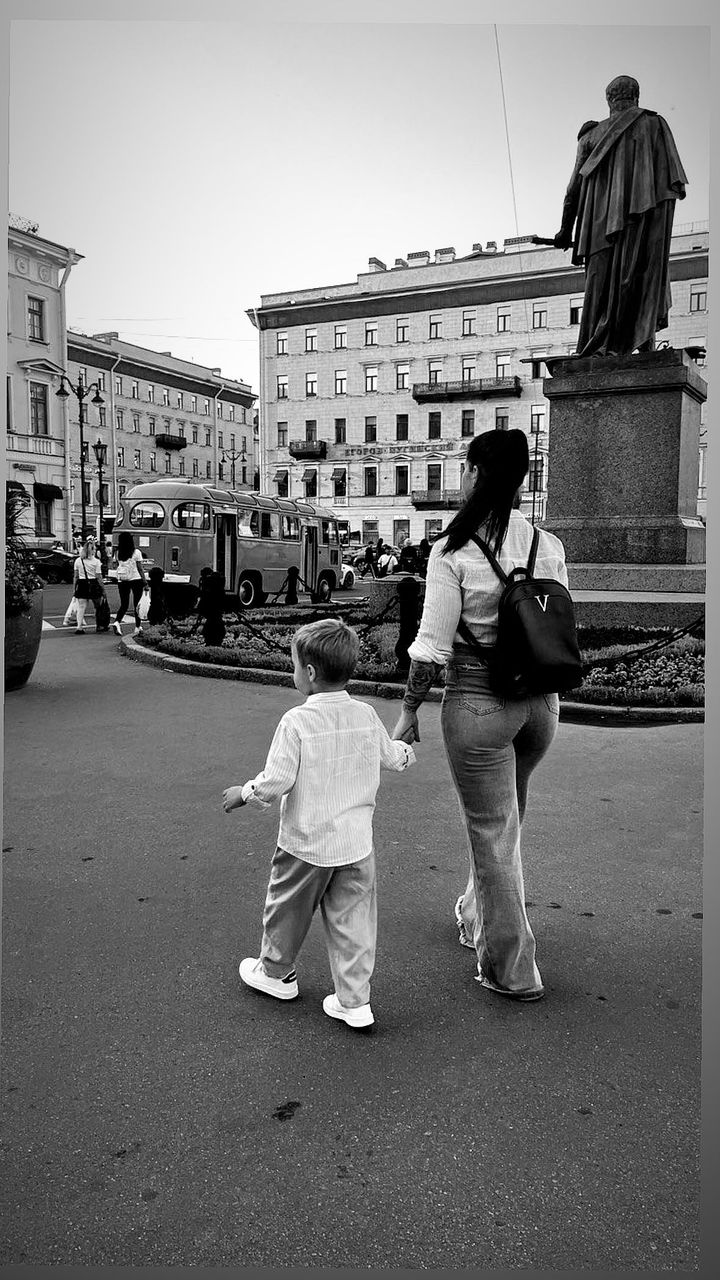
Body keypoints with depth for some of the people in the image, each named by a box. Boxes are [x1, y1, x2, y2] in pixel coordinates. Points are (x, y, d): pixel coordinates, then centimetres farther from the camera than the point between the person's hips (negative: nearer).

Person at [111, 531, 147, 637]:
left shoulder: (118, 554, 2)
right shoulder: (136, 553, -8)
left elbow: (118, 566, 6)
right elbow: (140, 569, -5)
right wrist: (144, 581, 1)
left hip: (122, 580, 3)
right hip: (136, 580, -3)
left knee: (124, 604, 9)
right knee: (137, 604, 5)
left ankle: (117, 622, -13)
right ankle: (138, 627, 6)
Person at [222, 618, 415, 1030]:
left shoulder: (297, 721, -19)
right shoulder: (367, 716, -3)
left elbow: (276, 780, -20)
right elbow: (389, 757, 13)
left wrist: (243, 793, -2)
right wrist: (406, 752, 36)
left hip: (306, 843, -4)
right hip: (357, 843, 4)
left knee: (288, 910, 19)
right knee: (352, 920, 12)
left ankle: (276, 973, 40)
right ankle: (355, 1001, 17)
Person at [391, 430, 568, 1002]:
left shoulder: (454, 550, -14)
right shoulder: (549, 546, 1)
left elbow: (432, 649, -15)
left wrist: (408, 712, -4)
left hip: (477, 701, -6)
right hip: (541, 700, 6)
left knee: (492, 833, 8)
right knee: (507, 820, 25)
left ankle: (513, 970, 20)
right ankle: (476, 915, 47)